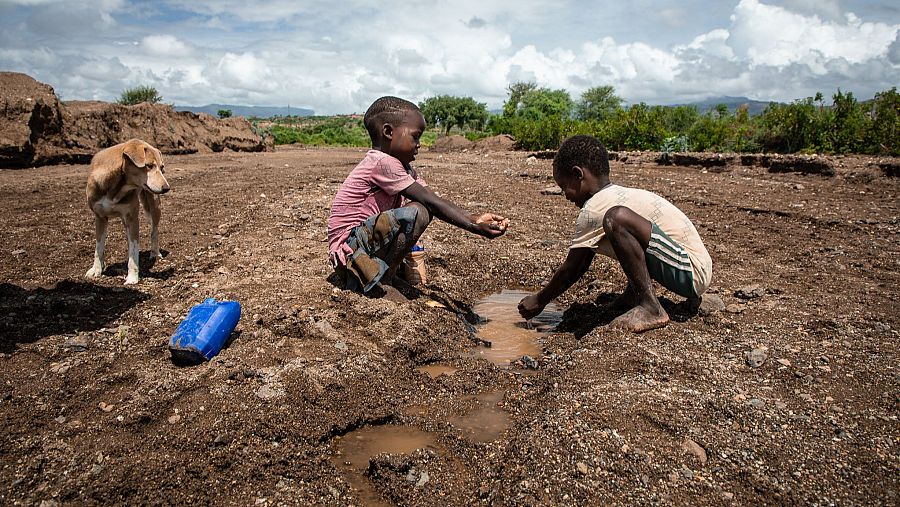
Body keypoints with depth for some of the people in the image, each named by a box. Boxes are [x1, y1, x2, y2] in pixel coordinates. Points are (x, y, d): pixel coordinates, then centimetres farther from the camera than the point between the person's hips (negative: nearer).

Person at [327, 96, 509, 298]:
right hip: (348, 248, -10)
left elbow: (435, 202, 2)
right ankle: (378, 281, -12)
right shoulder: (382, 162, -18)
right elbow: (432, 203, -22)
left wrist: (474, 218, -10)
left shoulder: (404, 168, 11)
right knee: (418, 213, -24)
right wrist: (474, 228, -22)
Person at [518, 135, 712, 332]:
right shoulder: (616, 195, 14)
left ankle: (651, 308, -19)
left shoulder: (594, 209, -14)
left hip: (693, 271, -10)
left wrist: (539, 300, 6)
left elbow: (570, 269, -7)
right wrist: (545, 295, 20)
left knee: (616, 219, -29)